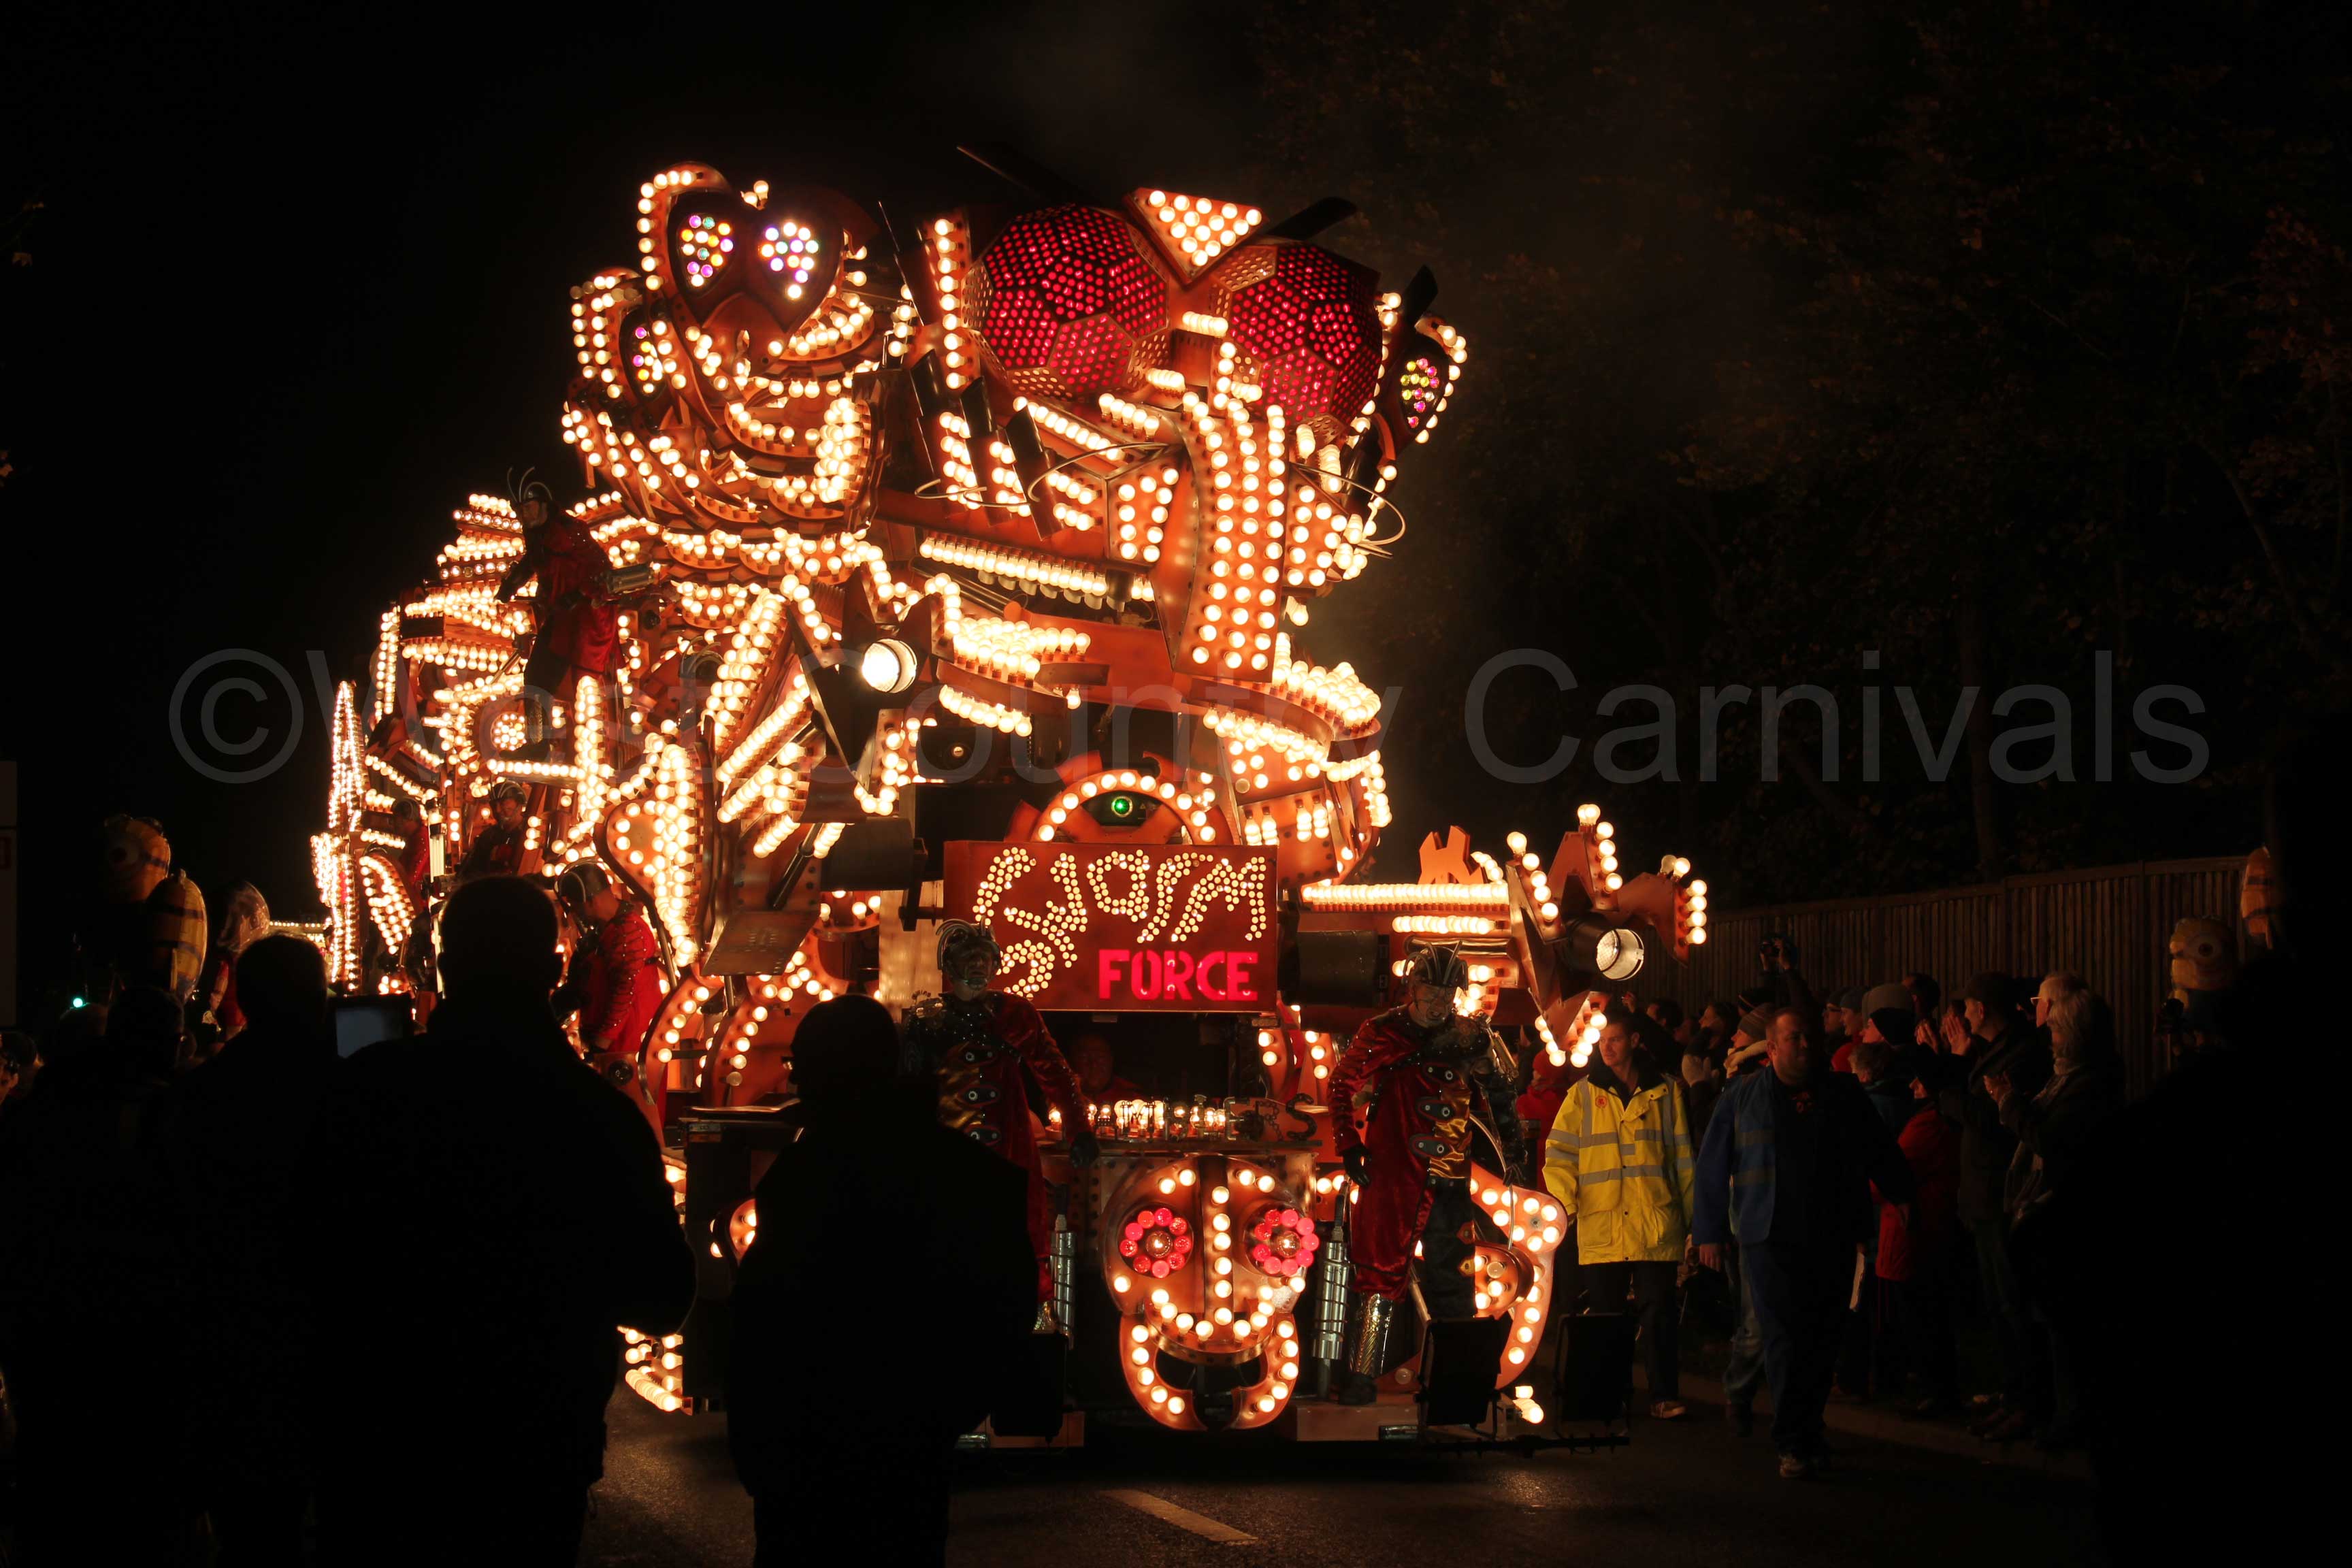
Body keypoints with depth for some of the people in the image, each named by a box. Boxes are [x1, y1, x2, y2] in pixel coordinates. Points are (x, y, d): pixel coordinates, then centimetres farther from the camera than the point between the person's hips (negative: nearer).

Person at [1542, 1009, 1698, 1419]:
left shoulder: (1664, 1092, 11)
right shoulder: (1583, 1095, 10)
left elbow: (1683, 1158, 13)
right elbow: (1559, 1153, 5)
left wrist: (1694, 1218, 11)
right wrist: (1562, 1201, -11)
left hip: (1656, 1226, -1)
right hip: (1600, 1226, 1)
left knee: (1659, 1311, -3)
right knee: (1603, 1313, 4)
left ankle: (1664, 1395, 3)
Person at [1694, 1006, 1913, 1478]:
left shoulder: (1843, 1094, 12)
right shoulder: (1743, 1097, 7)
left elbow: (1882, 1155, 20)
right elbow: (1712, 1168, 9)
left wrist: (1905, 1198, 13)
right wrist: (1710, 1232, 6)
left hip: (1833, 1239, 3)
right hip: (1771, 1239, -3)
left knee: (1824, 1340, 4)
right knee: (1785, 1337, -10)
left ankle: (1807, 1431, 18)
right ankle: (1791, 1443, -6)